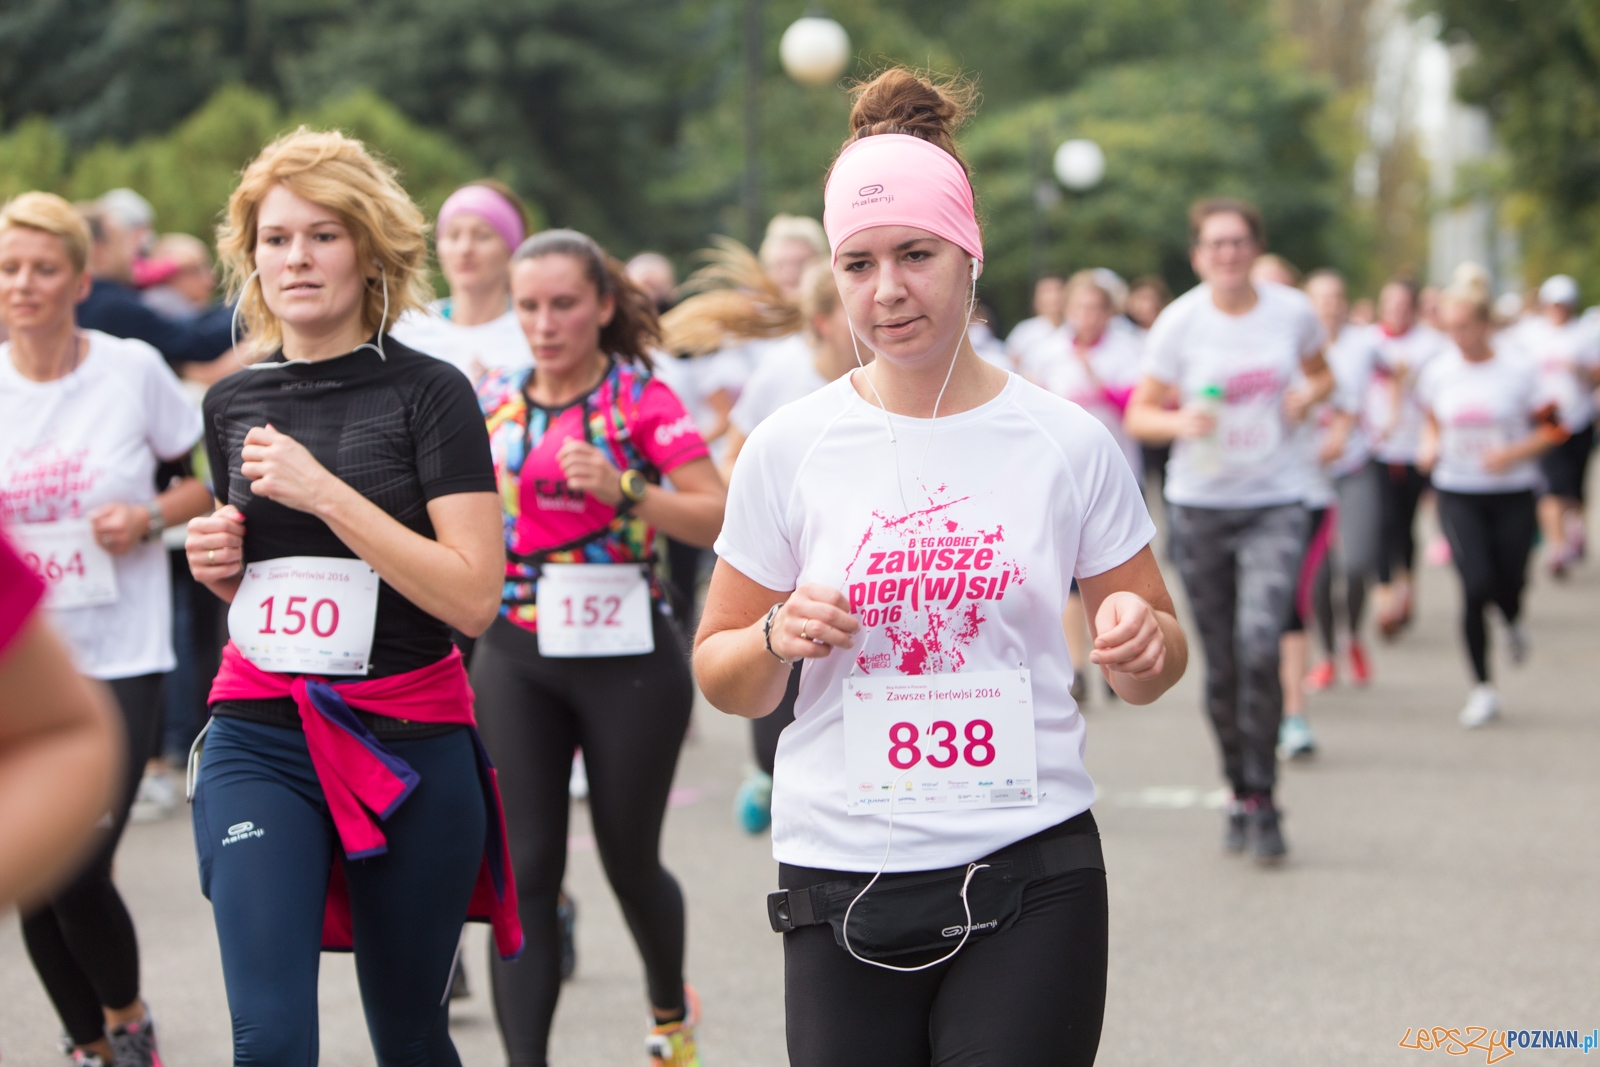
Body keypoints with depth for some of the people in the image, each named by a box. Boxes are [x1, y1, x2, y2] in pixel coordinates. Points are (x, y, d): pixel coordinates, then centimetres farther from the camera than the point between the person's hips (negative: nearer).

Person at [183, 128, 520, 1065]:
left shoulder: (426, 392, -5)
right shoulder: (234, 404, 9)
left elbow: (472, 596, -15)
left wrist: (325, 491, -18)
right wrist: (218, 562, 2)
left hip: (410, 741, -2)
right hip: (259, 741, 3)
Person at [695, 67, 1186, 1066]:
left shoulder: (1066, 442, 1)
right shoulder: (790, 448, 2)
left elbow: (1161, 662, 9)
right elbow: (721, 675, 9)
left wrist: (1141, 644, -14)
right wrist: (780, 637, -13)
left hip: (1030, 876, -1)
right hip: (841, 880, 1)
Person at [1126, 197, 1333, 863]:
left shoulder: (1293, 312, 0)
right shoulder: (1179, 322, -4)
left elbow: (1321, 375, 19)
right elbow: (1139, 414, 0)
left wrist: (1306, 396, -4)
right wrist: (1180, 422, -21)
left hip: (1275, 505, 0)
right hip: (1200, 506, 1)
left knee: (1259, 646, -18)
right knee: (1222, 665, 5)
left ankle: (1262, 801, -9)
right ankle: (1239, 793, 23)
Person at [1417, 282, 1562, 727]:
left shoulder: (1519, 372, -7)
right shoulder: (1437, 372, 0)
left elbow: (1553, 428, -1)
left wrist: (1514, 453, -17)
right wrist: (1429, 445, -2)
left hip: (1512, 494, 0)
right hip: (1457, 494, 1)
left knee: (1508, 585, 3)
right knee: (1476, 586, -14)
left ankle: (1513, 623, 45)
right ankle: (1482, 687, 0)